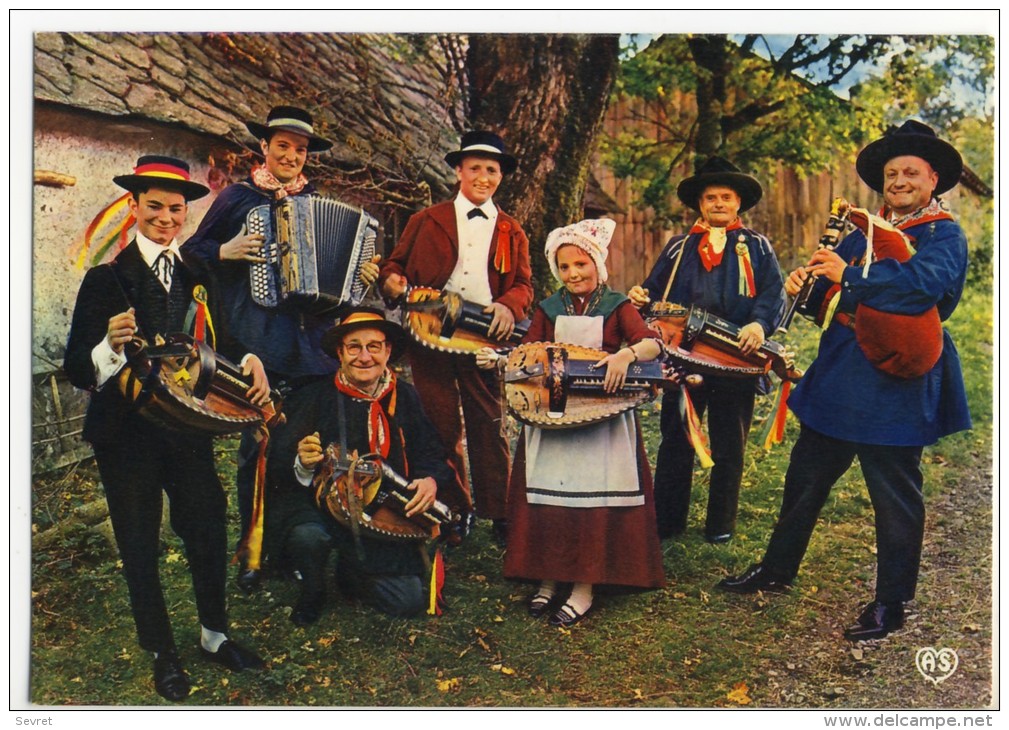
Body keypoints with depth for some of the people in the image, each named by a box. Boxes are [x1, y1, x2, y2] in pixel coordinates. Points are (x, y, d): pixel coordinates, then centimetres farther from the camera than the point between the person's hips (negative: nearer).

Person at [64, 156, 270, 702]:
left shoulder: (197, 274, 6)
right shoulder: (106, 278, -9)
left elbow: (217, 343, 9)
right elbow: (76, 369, -14)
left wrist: (248, 362, -11)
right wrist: (110, 345, -34)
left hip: (190, 425, 4)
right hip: (127, 433, -3)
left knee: (210, 531, 10)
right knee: (140, 545, 9)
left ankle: (214, 635, 33)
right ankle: (162, 653, 29)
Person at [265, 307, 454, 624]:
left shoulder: (406, 397, 4)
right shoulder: (313, 398, -6)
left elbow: (432, 455, 7)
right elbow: (277, 465, -8)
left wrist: (431, 480, -15)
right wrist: (302, 465, -31)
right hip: (319, 506, -2)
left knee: (409, 601, -11)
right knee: (307, 535, -37)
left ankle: (351, 573, 24)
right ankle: (313, 591, 2)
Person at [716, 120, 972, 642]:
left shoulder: (944, 235, -4)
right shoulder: (863, 232, 16)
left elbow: (924, 283, -26)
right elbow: (827, 299, 15)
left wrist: (848, 277, -25)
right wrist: (805, 285, -7)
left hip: (896, 383, -7)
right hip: (838, 379, 7)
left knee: (895, 496, 4)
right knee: (806, 477, 16)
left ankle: (891, 604, 19)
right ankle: (777, 569, 31)